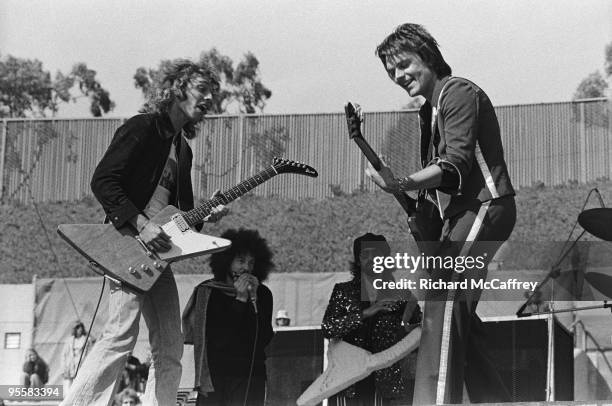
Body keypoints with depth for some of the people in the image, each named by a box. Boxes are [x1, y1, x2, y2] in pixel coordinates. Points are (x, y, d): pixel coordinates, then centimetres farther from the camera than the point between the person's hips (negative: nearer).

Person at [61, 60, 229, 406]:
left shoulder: (183, 148, 22)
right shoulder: (142, 129, -4)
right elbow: (102, 181, -13)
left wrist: (204, 216, 4)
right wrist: (140, 224, -21)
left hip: (158, 251, 9)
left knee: (171, 349, 3)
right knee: (122, 335, -19)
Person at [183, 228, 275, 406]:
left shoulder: (262, 294, 9)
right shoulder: (207, 292, 4)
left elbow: (264, 340, -2)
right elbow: (216, 339, -6)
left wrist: (253, 298, -7)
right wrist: (240, 300, -9)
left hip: (250, 374, 1)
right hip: (215, 373, -1)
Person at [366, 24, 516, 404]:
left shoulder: (459, 93, -11)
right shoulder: (430, 108, 19)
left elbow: (456, 165, -22)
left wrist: (402, 184, -34)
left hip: (484, 206, -10)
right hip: (462, 211, 10)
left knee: (443, 303, -19)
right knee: (460, 314, 12)